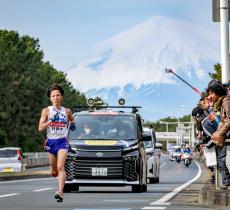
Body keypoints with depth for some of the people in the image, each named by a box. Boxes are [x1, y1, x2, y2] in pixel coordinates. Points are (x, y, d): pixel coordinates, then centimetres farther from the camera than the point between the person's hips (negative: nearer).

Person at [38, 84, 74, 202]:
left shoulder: (67, 111, 6)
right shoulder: (46, 111, 1)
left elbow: (72, 120, 30)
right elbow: (40, 128, -8)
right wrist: (51, 120, -16)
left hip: (62, 141, -1)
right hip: (51, 142, 1)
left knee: (60, 167, -21)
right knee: (54, 170, 12)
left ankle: (60, 192, -30)